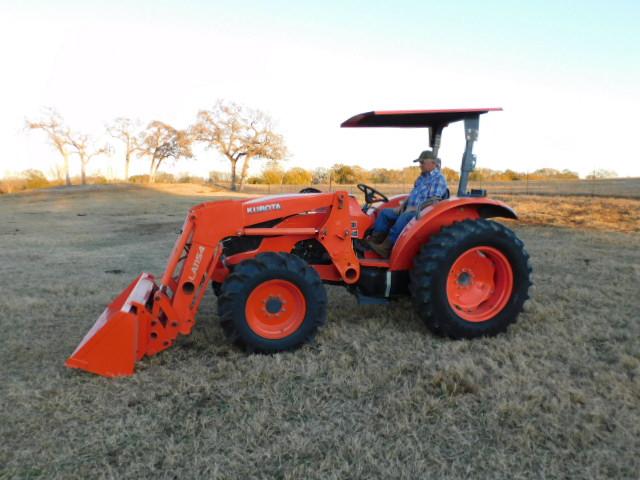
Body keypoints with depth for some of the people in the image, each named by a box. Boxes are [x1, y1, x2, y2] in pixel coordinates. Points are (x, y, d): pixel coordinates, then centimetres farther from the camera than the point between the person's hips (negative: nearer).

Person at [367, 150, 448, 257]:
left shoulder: (439, 178, -6)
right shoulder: (422, 177, 21)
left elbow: (434, 201, -17)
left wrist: (415, 208, -22)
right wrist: (402, 206, 9)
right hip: (409, 211, 9)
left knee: (405, 217, -37)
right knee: (385, 213, -5)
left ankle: (386, 248, -37)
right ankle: (373, 241, -12)